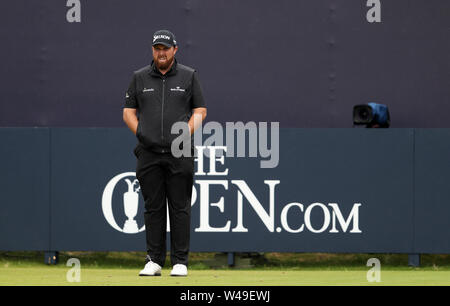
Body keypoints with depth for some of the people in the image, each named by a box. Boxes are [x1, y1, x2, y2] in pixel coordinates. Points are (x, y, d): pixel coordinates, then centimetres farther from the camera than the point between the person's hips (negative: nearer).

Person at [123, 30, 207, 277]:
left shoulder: (189, 76, 8)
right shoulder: (139, 78, 12)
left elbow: (200, 111, 9)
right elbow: (128, 112, 15)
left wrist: (186, 133, -6)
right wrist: (140, 132, -1)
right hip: (149, 154, 2)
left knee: (180, 208, -3)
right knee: (153, 207, 3)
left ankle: (180, 262, 0)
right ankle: (154, 260, 8)